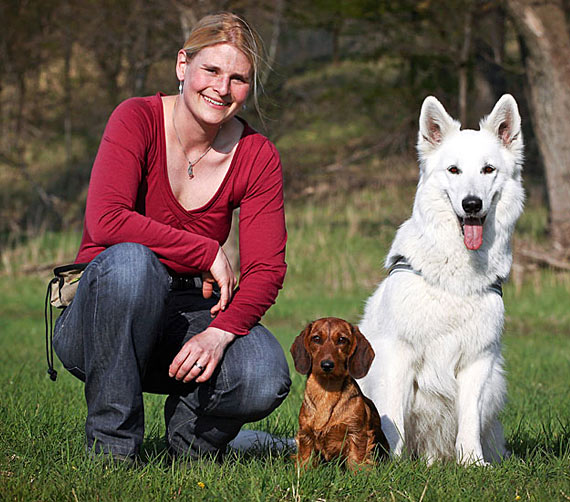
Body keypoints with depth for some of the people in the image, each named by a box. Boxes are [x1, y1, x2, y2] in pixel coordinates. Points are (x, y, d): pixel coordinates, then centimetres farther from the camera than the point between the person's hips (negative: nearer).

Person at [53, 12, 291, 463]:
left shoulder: (257, 156, -2)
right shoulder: (138, 119, -11)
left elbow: (267, 269, -9)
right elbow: (105, 221, -26)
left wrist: (219, 333, -27)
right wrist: (207, 253, -21)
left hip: (189, 312, 2)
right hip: (98, 320, -2)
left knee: (266, 380, -28)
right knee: (130, 260, -38)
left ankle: (191, 434, 9)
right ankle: (112, 448, -24)